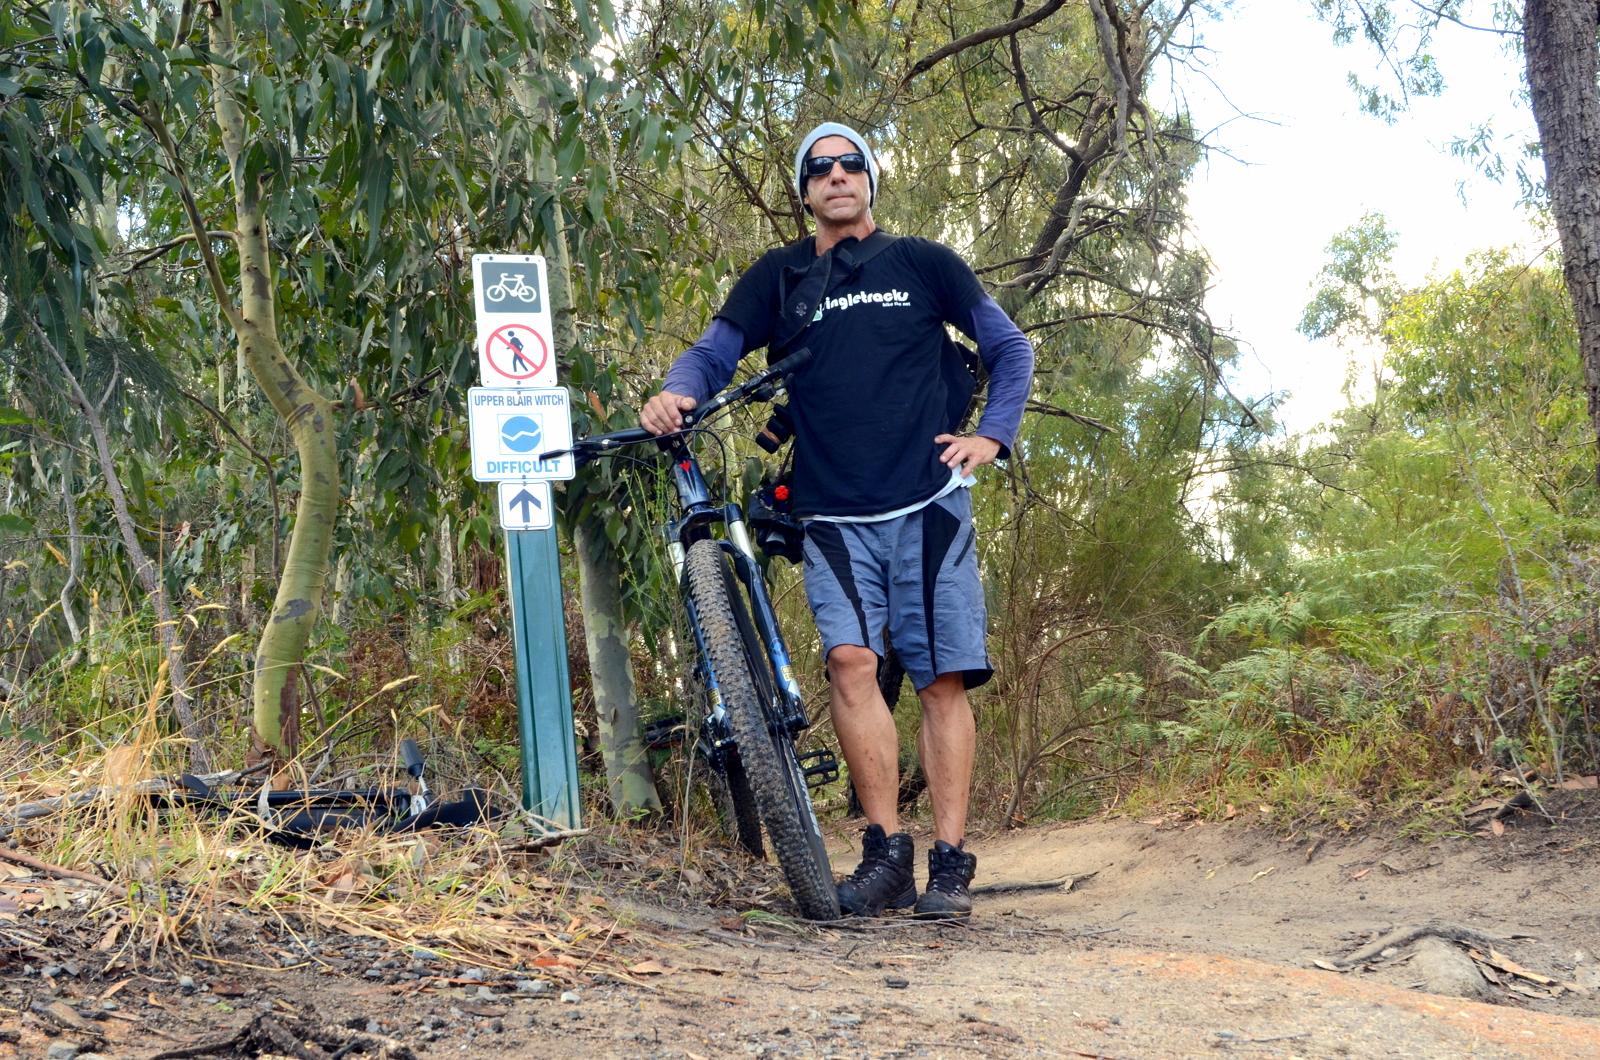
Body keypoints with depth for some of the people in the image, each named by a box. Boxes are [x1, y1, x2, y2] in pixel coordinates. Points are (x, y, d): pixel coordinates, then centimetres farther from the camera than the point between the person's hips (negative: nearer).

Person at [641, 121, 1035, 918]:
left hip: (928, 504, 0)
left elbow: (1008, 348, 15)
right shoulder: (778, 277, 13)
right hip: (834, 515, 1)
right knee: (851, 662, -17)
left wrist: (991, 435, 1)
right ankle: (885, 851, -10)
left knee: (943, 679, -3)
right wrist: (676, 392, -16)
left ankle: (950, 862, 3)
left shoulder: (922, 263, 11)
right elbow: (715, 350, 6)